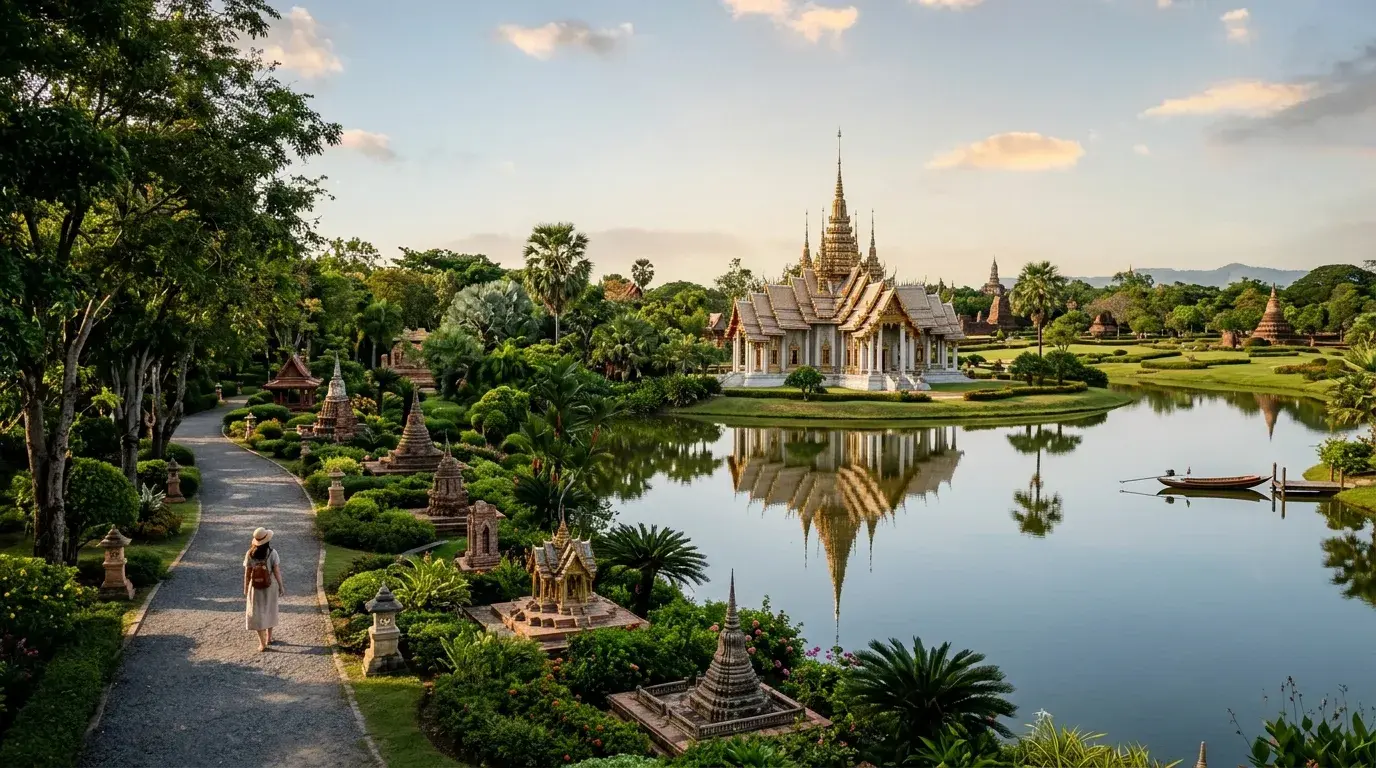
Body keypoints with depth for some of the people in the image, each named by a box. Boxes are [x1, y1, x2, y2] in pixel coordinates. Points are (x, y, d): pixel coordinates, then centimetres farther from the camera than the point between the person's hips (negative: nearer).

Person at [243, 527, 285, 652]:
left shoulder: (250, 554, -12)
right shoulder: (272, 553, -16)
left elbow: (247, 574, -8)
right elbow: (276, 571, -13)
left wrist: (245, 590, 3)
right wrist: (281, 586, -1)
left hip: (256, 587, 0)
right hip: (270, 586, 0)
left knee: (257, 614, 8)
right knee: (269, 611, 20)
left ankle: (262, 643, 4)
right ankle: (269, 637, 32)